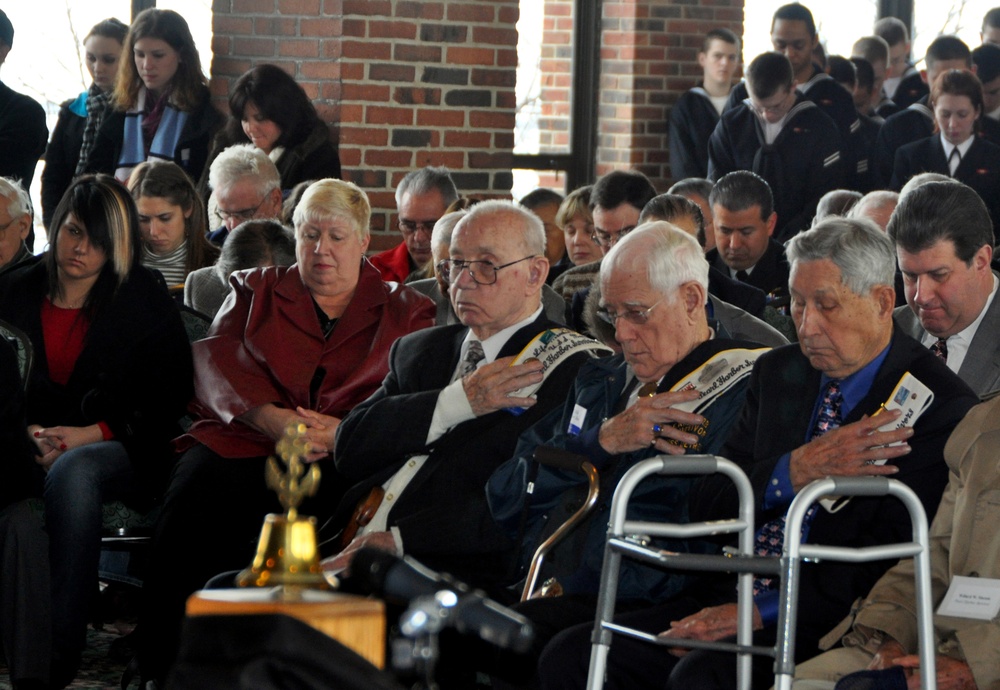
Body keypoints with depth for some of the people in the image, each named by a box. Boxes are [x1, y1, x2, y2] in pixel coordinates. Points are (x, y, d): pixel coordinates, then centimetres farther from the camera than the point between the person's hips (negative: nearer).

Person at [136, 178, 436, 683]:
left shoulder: (404, 312, 22)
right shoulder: (254, 291, 27)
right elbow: (216, 362, 10)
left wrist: (342, 430, -14)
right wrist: (269, 417, -11)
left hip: (340, 460, -1)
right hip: (239, 442, 2)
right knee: (189, 504, -33)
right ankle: (164, 672, -29)